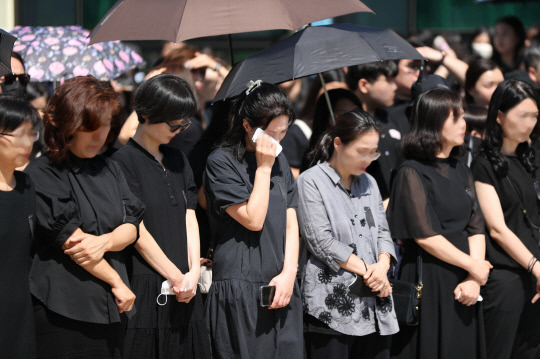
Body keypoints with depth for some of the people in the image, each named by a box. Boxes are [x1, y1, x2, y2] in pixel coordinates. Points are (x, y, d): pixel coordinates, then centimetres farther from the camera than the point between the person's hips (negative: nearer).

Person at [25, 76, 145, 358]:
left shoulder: (108, 169, 13)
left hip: (109, 309, 6)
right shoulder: (41, 174, -8)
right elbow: (71, 241, -12)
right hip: (62, 313, -6)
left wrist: (106, 241, -15)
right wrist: (117, 283, -7)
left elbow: (131, 226, 8)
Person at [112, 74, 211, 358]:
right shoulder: (124, 161, -7)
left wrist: (193, 272, -4)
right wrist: (176, 277, -10)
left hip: (184, 290, 6)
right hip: (146, 288, -6)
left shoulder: (178, 160, 15)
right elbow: (136, 230, -11)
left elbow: (189, 220, 11)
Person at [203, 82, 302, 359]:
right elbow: (253, 219, -12)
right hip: (239, 292, -6)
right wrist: (263, 168, -9)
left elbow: (291, 223, 12)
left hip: (281, 287, 6)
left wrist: (289, 273, -1)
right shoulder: (222, 162, -5)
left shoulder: (280, 161, 15)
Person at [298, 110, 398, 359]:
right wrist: (367, 270, -11)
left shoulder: (368, 183, 18)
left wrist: (382, 266, -5)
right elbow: (321, 241, -11)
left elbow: (382, 231, 16)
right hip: (332, 306, -6)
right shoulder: (312, 182, -3)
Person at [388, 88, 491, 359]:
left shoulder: (461, 171, 13)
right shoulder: (413, 173, -8)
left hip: (462, 285, 6)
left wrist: (474, 279, -7)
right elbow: (425, 236, -15)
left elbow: (476, 229, 7)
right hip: (428, 282, -6)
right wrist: (473, 266, -10)